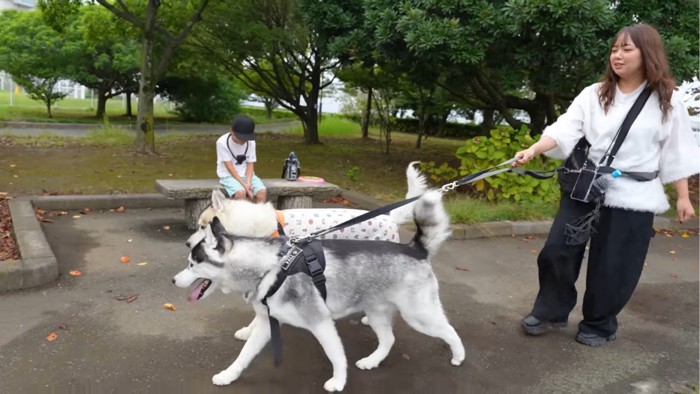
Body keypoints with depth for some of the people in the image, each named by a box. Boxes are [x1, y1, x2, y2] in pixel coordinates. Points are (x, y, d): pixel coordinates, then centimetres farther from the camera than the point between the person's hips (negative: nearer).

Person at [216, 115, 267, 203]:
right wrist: (243, 184, -23)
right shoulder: (222, 142, -16)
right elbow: (229, 167, -15)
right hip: (228, 175, -4)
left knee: (262, 191, -23)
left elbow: (250, 164, -1)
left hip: (246, 174, 4)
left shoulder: (251, 142, -4)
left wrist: (248, 182, -19)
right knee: (241, 192, -34)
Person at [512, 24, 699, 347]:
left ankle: (599, 324, 27)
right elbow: (565, 129, -8)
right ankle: (550, 311, 23)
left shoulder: (667, 101, 1)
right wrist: (532, 150, -23)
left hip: (633, 196, -2)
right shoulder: (594, 94, 4)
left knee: (614, 267, 5)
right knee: (556, 251, 2)